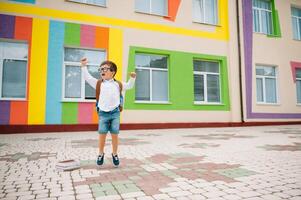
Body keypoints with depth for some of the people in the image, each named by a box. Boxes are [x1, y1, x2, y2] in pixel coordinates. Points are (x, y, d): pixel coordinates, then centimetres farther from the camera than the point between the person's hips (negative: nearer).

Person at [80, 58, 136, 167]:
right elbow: (88, 78, 4)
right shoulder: (98, 83, 7)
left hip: (115, 112, 0)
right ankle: (101, 154, 22)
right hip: (103, 113, 0)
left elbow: (129, 86, 20)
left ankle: (114, 154, 20)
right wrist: (84, 66, -2)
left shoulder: (118, 84, 10)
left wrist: (132, 78, 5)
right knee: (102, 135, 1)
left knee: (115, 135, 2)